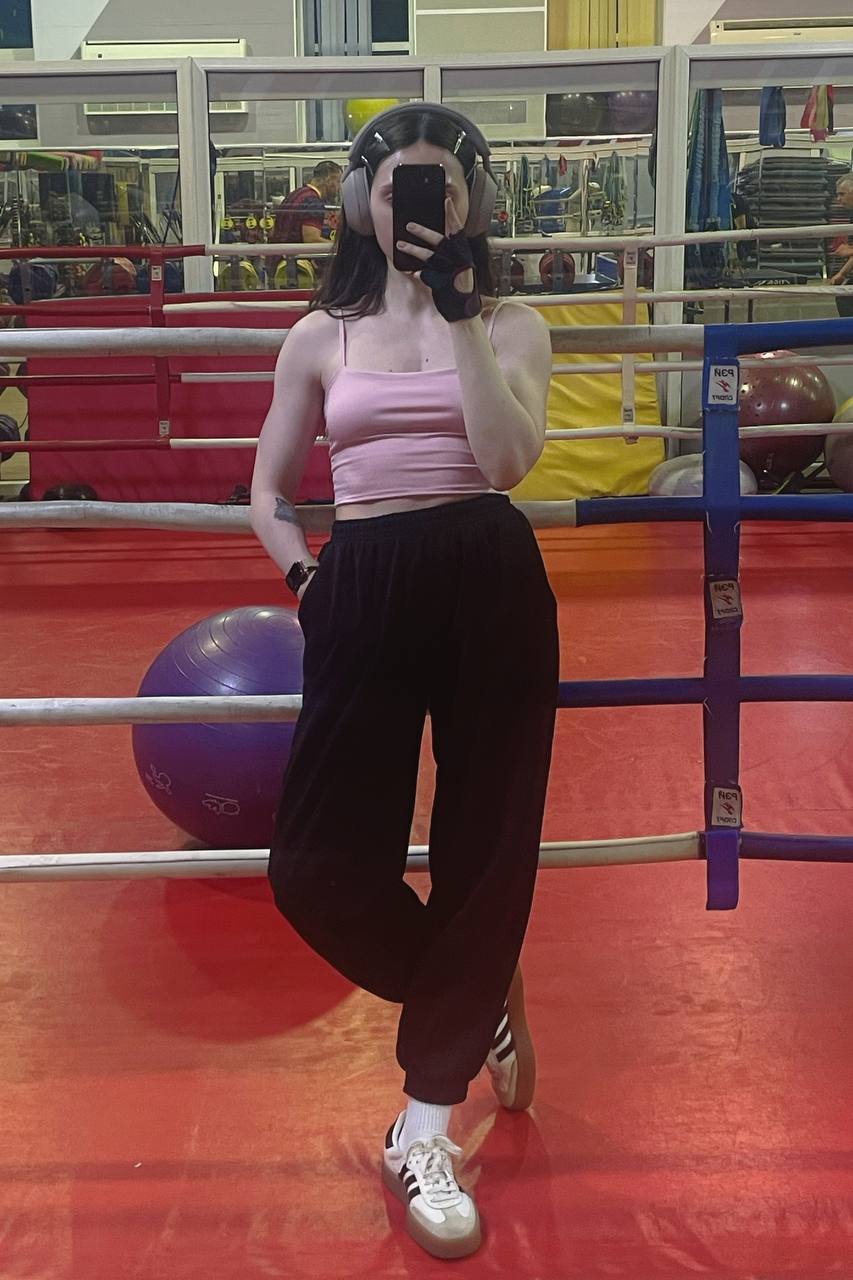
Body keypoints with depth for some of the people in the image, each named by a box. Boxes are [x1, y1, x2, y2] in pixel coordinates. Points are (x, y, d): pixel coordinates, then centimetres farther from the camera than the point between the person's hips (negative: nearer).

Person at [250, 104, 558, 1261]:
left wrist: (457, 311, -12)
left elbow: (508, 458, -13)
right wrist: (299, 573, 1)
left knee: (486, 848, 3)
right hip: (366, 590, 2)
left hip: (492, 582, -1)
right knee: (316, 865, -4)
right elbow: (269, 488, 18)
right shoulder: (322, 336, 11)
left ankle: (425, 1129, 20)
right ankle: (480, 1001, 27)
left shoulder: (512, 324, 7)